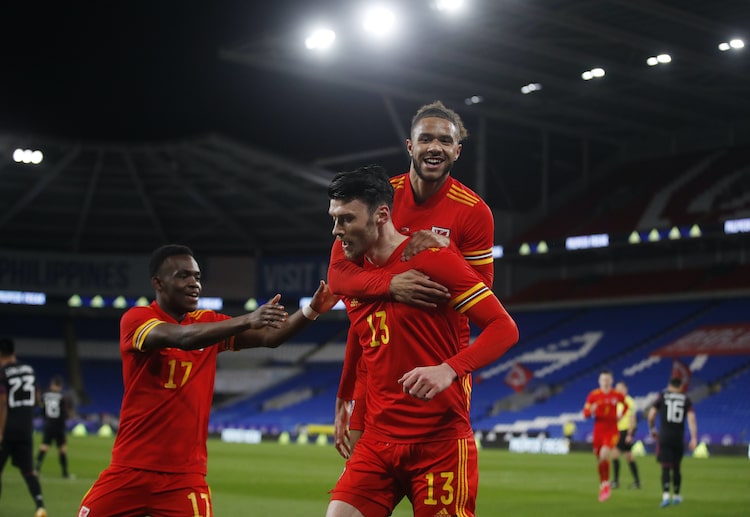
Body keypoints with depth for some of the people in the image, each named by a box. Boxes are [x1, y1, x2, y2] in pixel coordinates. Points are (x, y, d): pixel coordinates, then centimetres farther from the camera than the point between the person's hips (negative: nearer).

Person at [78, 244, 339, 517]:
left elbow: (269, 336, -5)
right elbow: (182, 337, -28)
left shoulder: (208, 322, 6)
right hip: (130, 469, -2)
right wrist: (247, 320, -38)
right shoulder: (135, 319, -8)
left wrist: (311, 310, -22)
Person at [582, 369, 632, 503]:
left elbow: (627, 406, 21)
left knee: (604, 455, -23)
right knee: (599, 459, 7)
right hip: (598, 431, 2)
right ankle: (603, 485, 27)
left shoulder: (617, 395, 0)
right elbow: (585, 414, -2)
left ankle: (606, 484, -6)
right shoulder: (593, 395, -1)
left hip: (612, 431, -2)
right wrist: (591, 410, -23)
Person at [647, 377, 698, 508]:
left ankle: (665, 496, -21)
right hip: (679, 438, 1)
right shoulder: (686, 400, 6)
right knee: (676, 467, 16)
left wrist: (652, 429, 19)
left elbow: (651, 415, 2)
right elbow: (691, 418, -6)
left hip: (664, 437, -1)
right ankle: (676, 496, 27)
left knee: (666, 467, -4)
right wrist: (694, 438, -9)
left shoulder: (662, 396, 5)